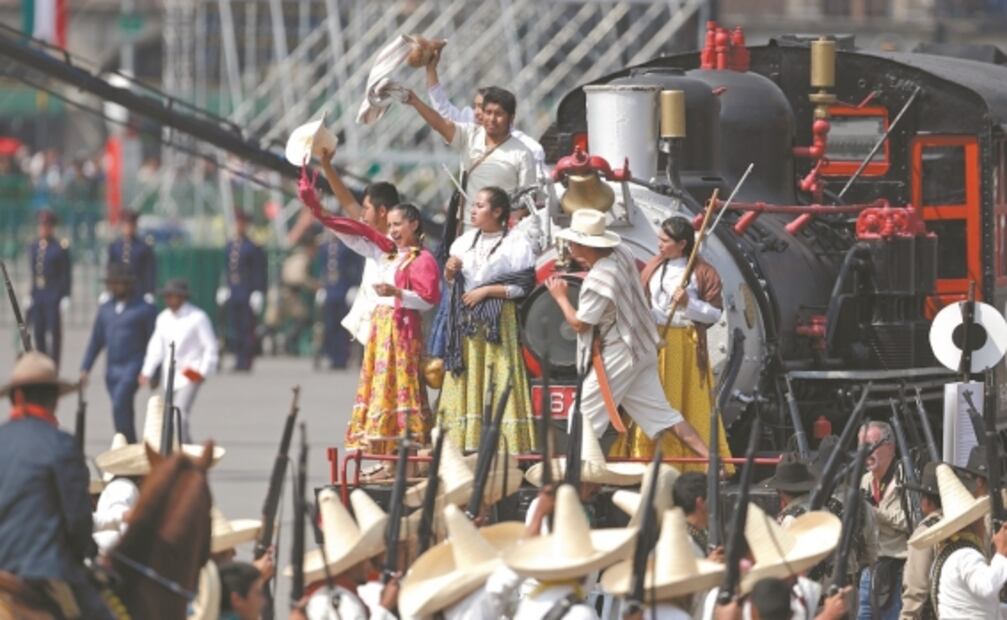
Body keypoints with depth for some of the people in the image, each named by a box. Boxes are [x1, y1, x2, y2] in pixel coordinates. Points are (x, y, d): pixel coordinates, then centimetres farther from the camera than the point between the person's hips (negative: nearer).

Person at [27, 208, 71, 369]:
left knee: (54, 332, -3)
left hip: (54, 297, -5)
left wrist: (65, 297, -9)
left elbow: (67, 275, -4)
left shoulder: (61, 248, -4)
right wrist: (31, 295, 11)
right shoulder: (33, 248, 12)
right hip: (38, 298, 5)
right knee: (38, 333, 6)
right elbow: (33, 273, 16)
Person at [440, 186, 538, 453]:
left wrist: (486, 291, -13)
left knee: (499, 381, -9)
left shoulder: (515, 245, -4)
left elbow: (523, 287, -8)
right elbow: (450, 281, 21)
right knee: (469, 381, 2)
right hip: (467, 323, 5)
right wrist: (450, 272, -2)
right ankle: (469, 442, 2)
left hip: (498, 321, -5)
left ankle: (504, 442, -10)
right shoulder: (465, 241, 14)